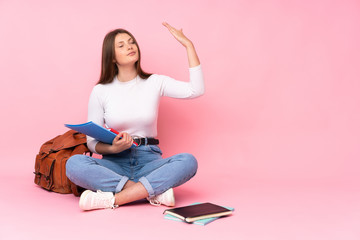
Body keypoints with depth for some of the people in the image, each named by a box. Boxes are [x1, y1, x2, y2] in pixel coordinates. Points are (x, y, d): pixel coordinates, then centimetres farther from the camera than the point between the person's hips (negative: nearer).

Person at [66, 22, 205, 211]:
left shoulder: (154, 83, 5)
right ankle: (154, 192, -28)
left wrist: (188, 45, -7)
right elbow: (92, 142, 4)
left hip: (148, 160, 0)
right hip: (114, 162, 0)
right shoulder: (101, 91, 4)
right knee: (74, 164, -30)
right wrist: (113, 148, -19)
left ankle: (114, 199, -31)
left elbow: (196, 90, -8)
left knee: (188, 161, -29)